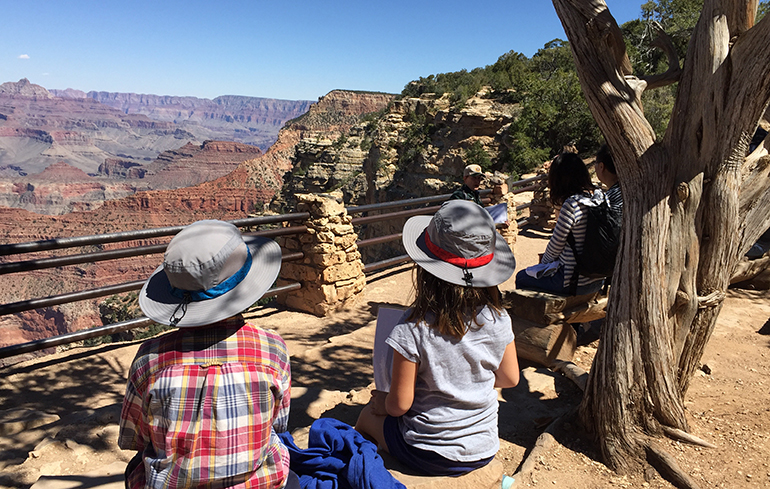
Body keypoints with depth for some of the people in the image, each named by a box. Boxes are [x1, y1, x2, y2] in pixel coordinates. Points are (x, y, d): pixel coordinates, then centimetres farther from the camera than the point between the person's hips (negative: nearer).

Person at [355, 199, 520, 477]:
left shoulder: (412, 329, -26)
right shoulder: (498, 319, -14)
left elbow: (400, 404, -19)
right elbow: (509, 378, 1)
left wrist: (384, 403, 4)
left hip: (428, 456, -4)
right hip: (484, 451, 4)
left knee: (368, 415, 24)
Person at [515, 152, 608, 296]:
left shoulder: (571, 204, -23)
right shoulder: (600, 197, 1)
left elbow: (556, 245, -14)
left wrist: (544, 262, 8)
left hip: (576, 283, -8)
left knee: (521, 278, 12)